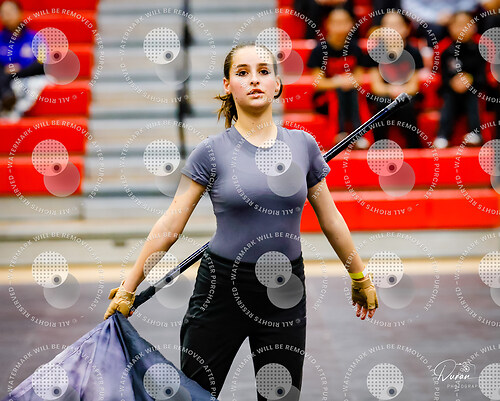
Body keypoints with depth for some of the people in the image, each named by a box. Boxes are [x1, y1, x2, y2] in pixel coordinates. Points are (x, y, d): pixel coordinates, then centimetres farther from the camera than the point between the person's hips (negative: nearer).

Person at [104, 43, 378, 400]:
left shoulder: (303, 145, 3)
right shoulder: (213, 151, -5)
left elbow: (331, 219, 13)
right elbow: (170, 226, -4)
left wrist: (360, 278, 18)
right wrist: (128, 289, -5)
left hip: (285, 291, 2)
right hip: (223, 286, -2)